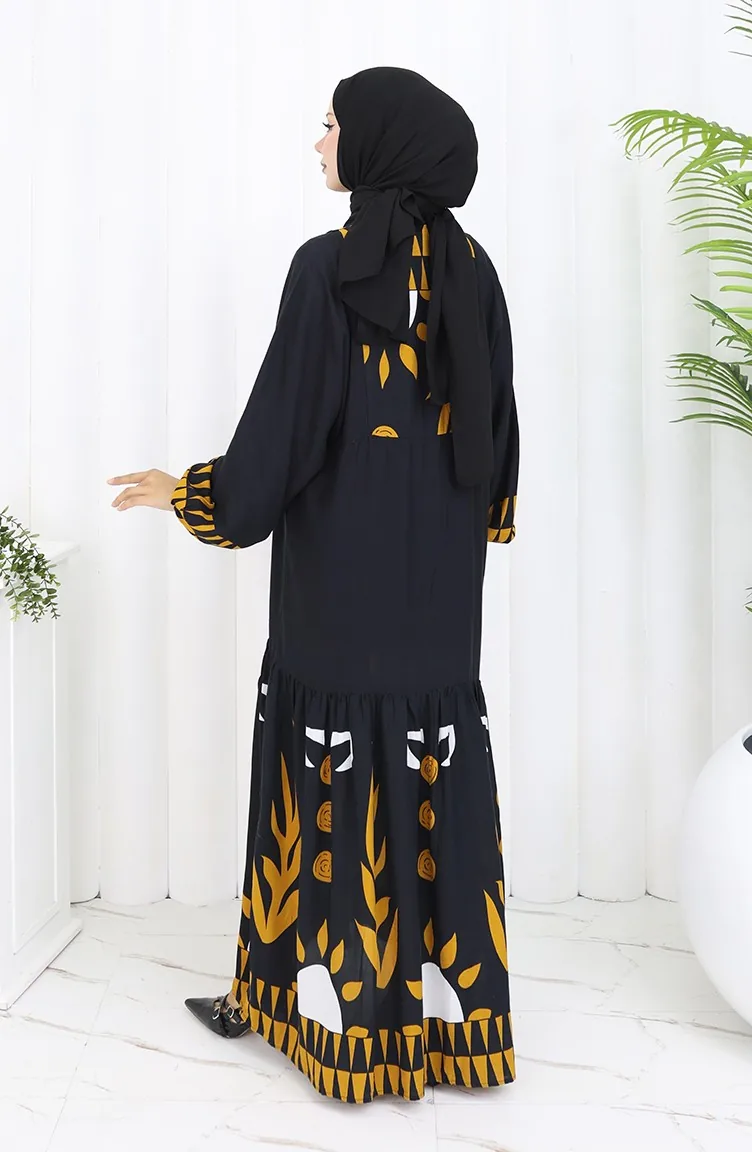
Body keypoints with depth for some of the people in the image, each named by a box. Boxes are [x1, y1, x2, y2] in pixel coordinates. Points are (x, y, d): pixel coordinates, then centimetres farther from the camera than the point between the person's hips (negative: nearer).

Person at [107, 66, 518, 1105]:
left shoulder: (329, 267, -11)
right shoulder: (472, 269, 6)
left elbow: (285, 427, -12)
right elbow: (498, 432, 10)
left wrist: (186, 493, 3)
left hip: (342, 573, -5)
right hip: (441, 583, 5)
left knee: (334, 777, 7)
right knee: (435, 779, 12)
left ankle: (327, 1004, 23)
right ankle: (450, 1008, 24)